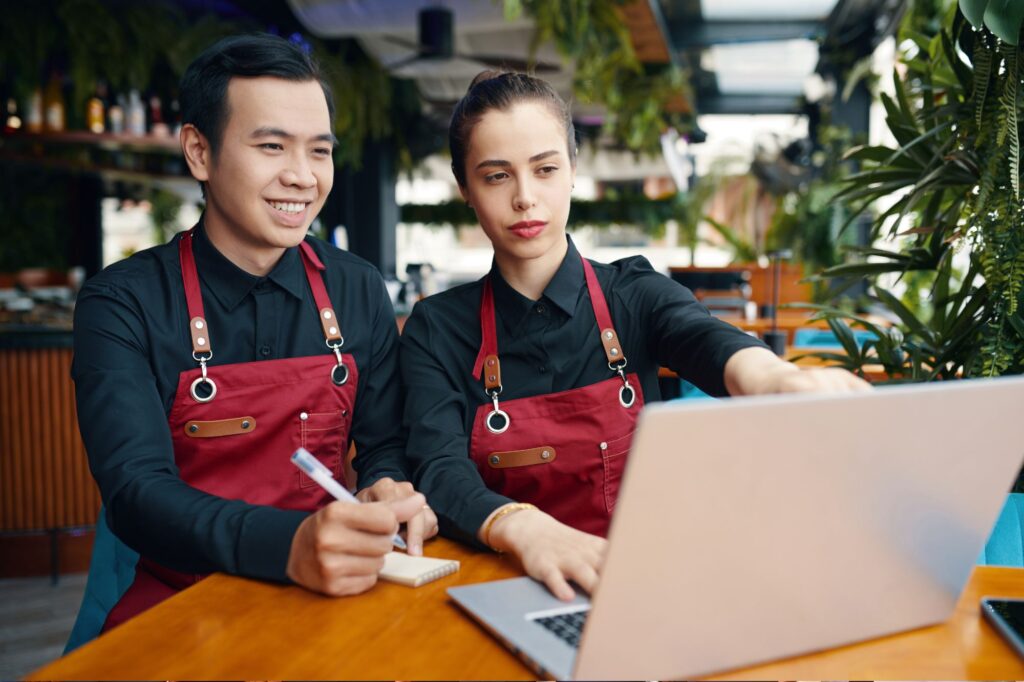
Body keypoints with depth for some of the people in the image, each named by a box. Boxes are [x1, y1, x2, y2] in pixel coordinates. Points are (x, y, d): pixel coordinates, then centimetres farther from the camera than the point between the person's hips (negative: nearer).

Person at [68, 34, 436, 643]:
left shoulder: (360, 291, 5)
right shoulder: (123, 304, -5)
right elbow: (136, 491, -15)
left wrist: (388, 490, -15)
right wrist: (288, 545, -34)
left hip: (337, 594, 3)